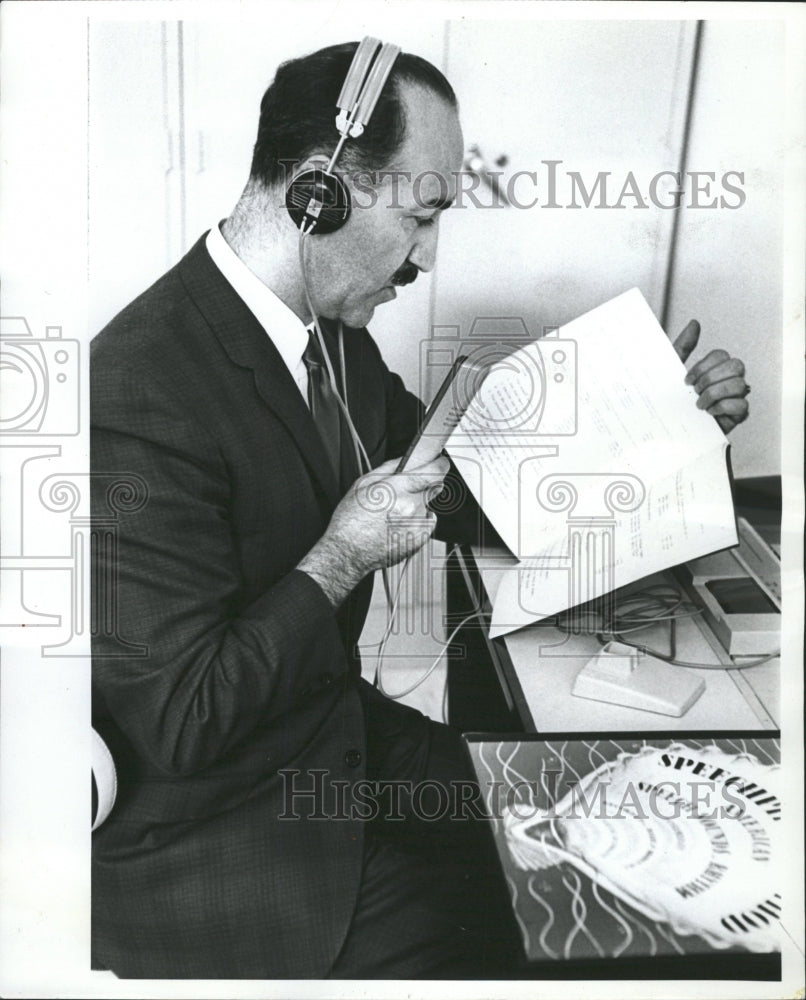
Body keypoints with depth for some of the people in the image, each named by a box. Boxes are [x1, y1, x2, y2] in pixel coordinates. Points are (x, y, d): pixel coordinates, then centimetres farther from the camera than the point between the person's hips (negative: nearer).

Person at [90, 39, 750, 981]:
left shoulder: (334, 335, -3)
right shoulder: (142, 392, -29)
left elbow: (461, 492, 8)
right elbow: (177, 723, -26)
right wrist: (338, 561, -22)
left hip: (342, 740, 7)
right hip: (205, 835, -7)